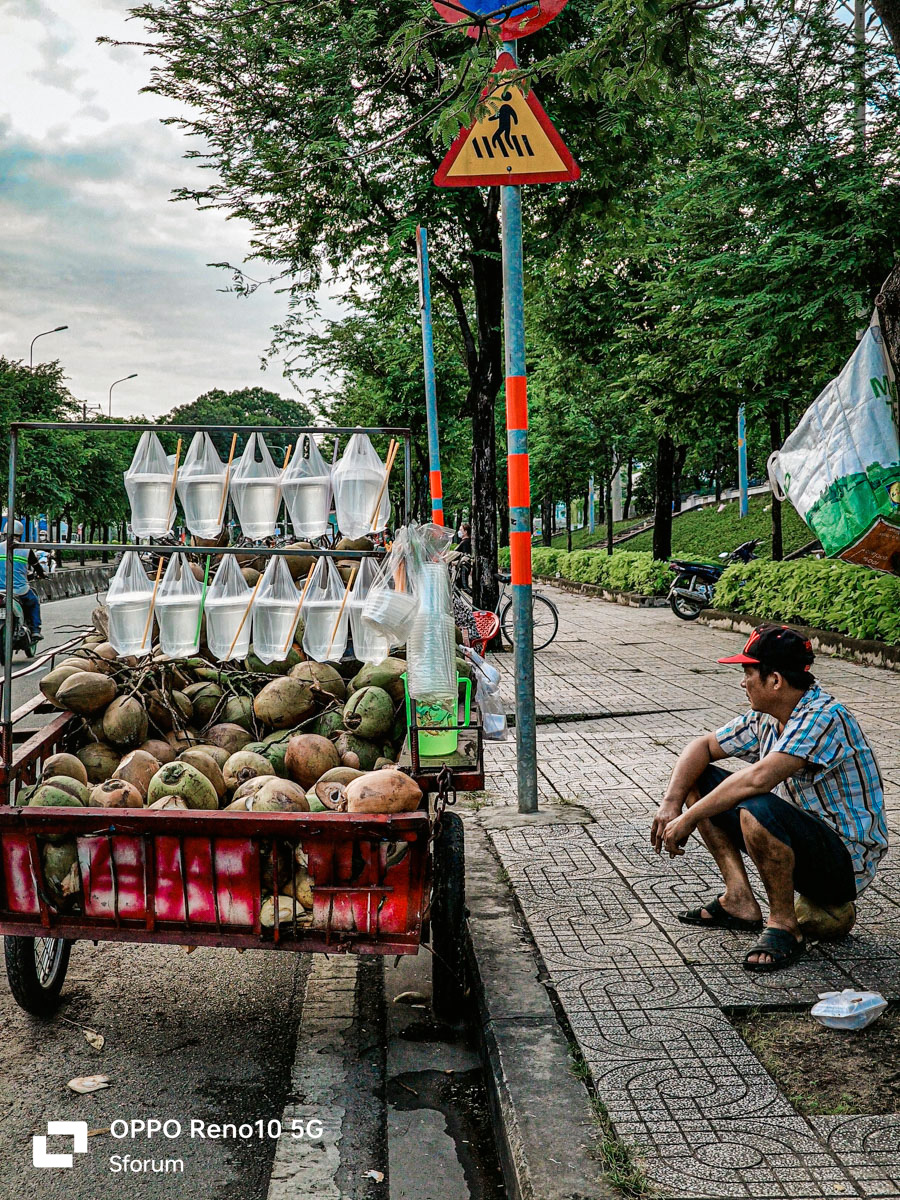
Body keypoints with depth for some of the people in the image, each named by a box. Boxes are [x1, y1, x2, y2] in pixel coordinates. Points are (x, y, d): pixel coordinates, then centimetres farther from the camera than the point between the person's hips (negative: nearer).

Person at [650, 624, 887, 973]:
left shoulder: (824, 718, -25)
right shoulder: (766, 719, 3)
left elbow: (758, 779, -36)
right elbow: (702, 746, 10)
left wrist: (688, 819, -27)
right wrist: (672, 803, -7)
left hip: (846, 864, -9)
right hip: (801, 842, 9)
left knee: (757, 809, -38)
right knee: (698, 782, 5)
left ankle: (783, 924, -16)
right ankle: (739, 901, 2)